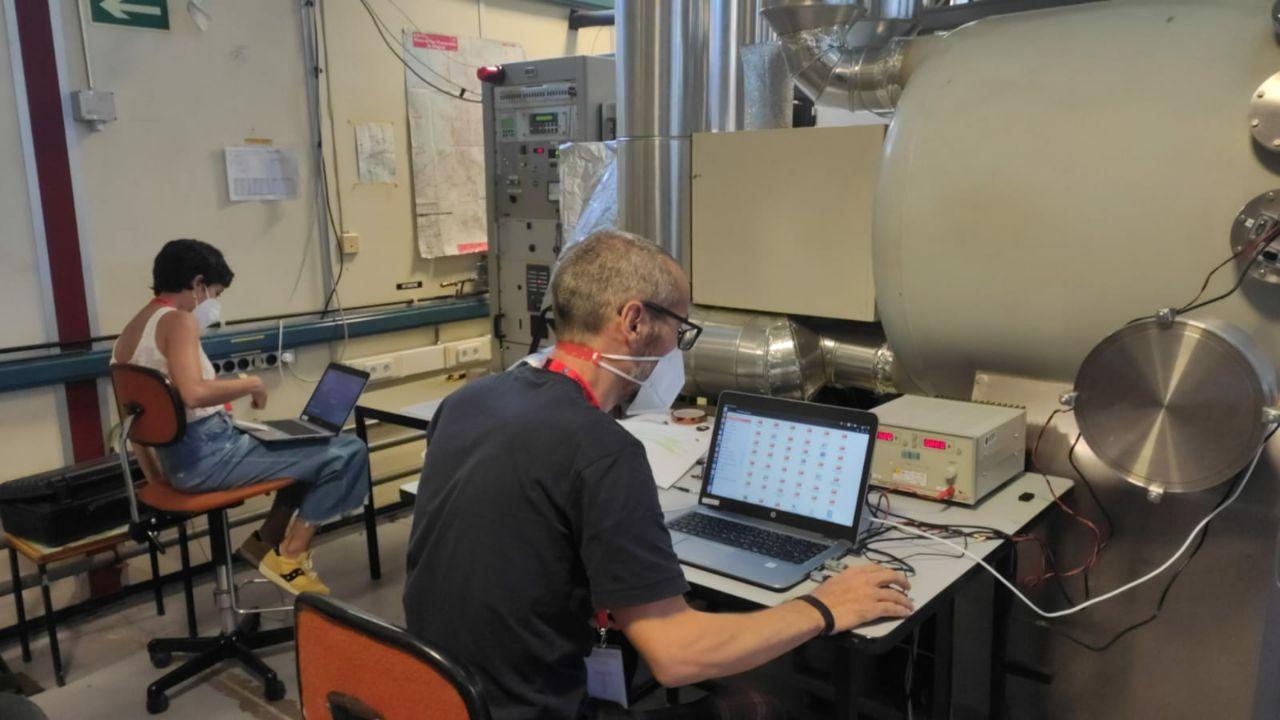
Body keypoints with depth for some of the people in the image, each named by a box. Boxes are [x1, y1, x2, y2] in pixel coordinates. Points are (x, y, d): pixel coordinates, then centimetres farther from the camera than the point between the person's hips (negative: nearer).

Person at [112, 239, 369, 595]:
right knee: (347, 452, -11)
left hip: (177, 458, 10)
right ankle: (290, 555, 0)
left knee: (314, 446, 25)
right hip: (207, 455, -10)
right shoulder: (178, 321, -16)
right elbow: (193, 393, -33)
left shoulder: (130, 331, 13)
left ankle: (267, 540, 23)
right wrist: (250, 384, -17)